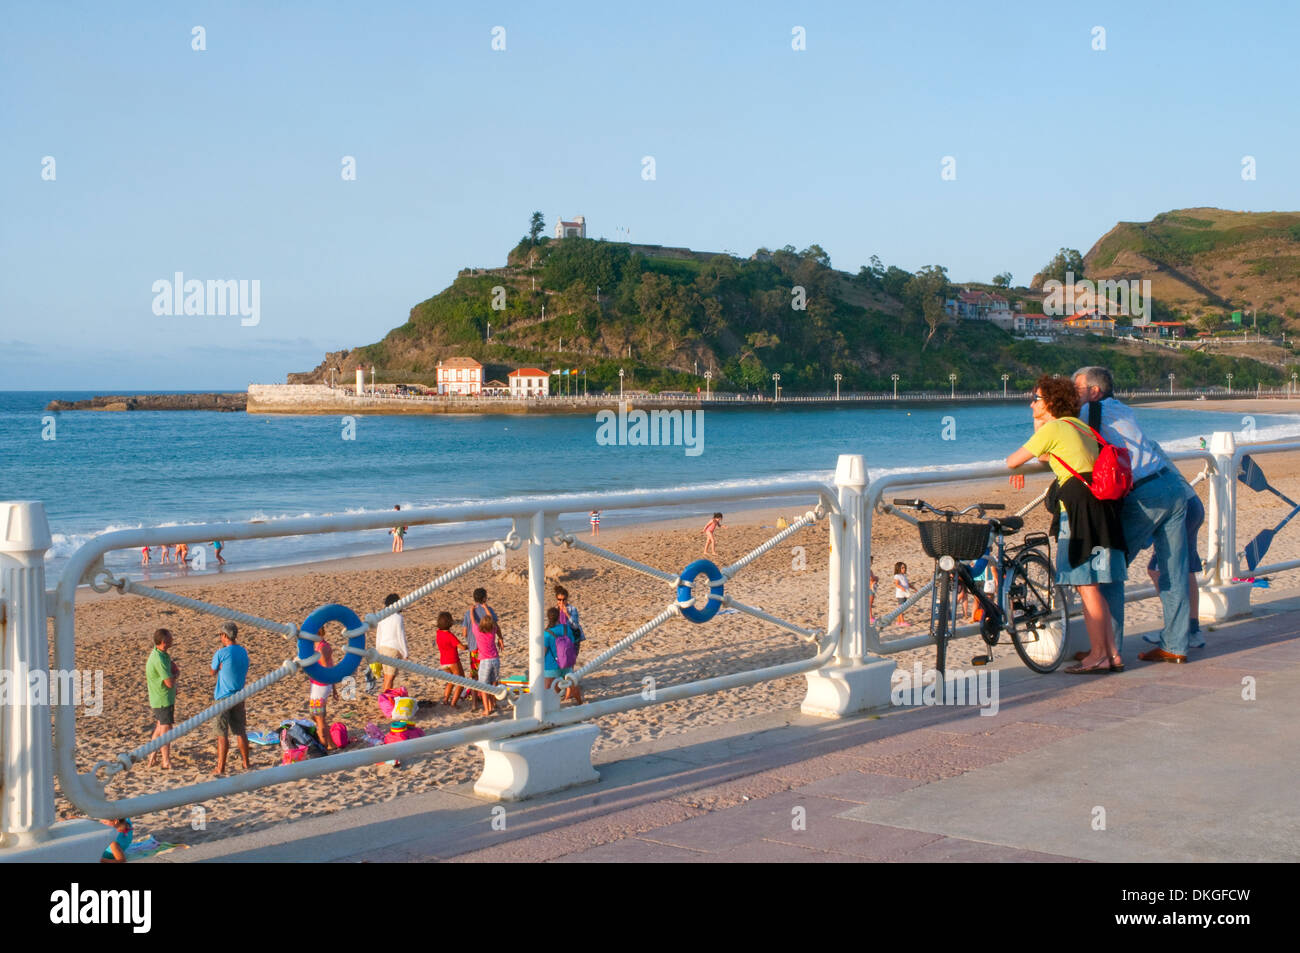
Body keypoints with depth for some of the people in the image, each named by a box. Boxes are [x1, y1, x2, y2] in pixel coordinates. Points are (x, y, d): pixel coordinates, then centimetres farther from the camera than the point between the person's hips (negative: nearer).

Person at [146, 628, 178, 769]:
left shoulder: (163, 655, 7)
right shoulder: (159, 659, -25)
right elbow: (170, 683, -25)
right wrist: (176, 673, -7)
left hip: (158, 698, 10)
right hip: (163, 699, -10)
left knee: (160, 727, 19)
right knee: (166, 729, -2)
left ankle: (152, 758, 28)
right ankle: (166, 763, 5)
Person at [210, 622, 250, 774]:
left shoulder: (220, 654, -14)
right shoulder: (243, 651, 6)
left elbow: (213, 673, 2)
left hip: (223, 697, -6)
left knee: (222, 734, -2)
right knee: (240, 731, 14)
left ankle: (221, 768, -1)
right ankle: (246, 764, 20)